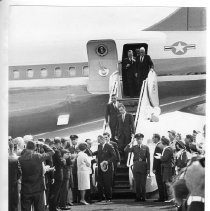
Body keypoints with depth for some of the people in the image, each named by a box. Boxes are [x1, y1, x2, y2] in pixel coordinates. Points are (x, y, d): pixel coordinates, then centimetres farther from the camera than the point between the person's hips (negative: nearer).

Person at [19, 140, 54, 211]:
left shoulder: (20, 159, -9)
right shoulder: (38, 157, -12)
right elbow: (51, 152, 1)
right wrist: (43, 145, 11)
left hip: (25, 190, 1)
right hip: (38, 189, -1)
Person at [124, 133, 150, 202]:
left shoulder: (146, 147, 5)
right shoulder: (134, 147, 9)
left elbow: (148, 159, 3)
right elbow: (126, 150, -6)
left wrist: (148, 169, -2)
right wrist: (131, 143, -10)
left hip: (143, 168, -1)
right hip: (136, 167, 2)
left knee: (143, 184, -1)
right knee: (137, 184, 2)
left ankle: (143, 197, 7)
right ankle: (138, 197, 8)